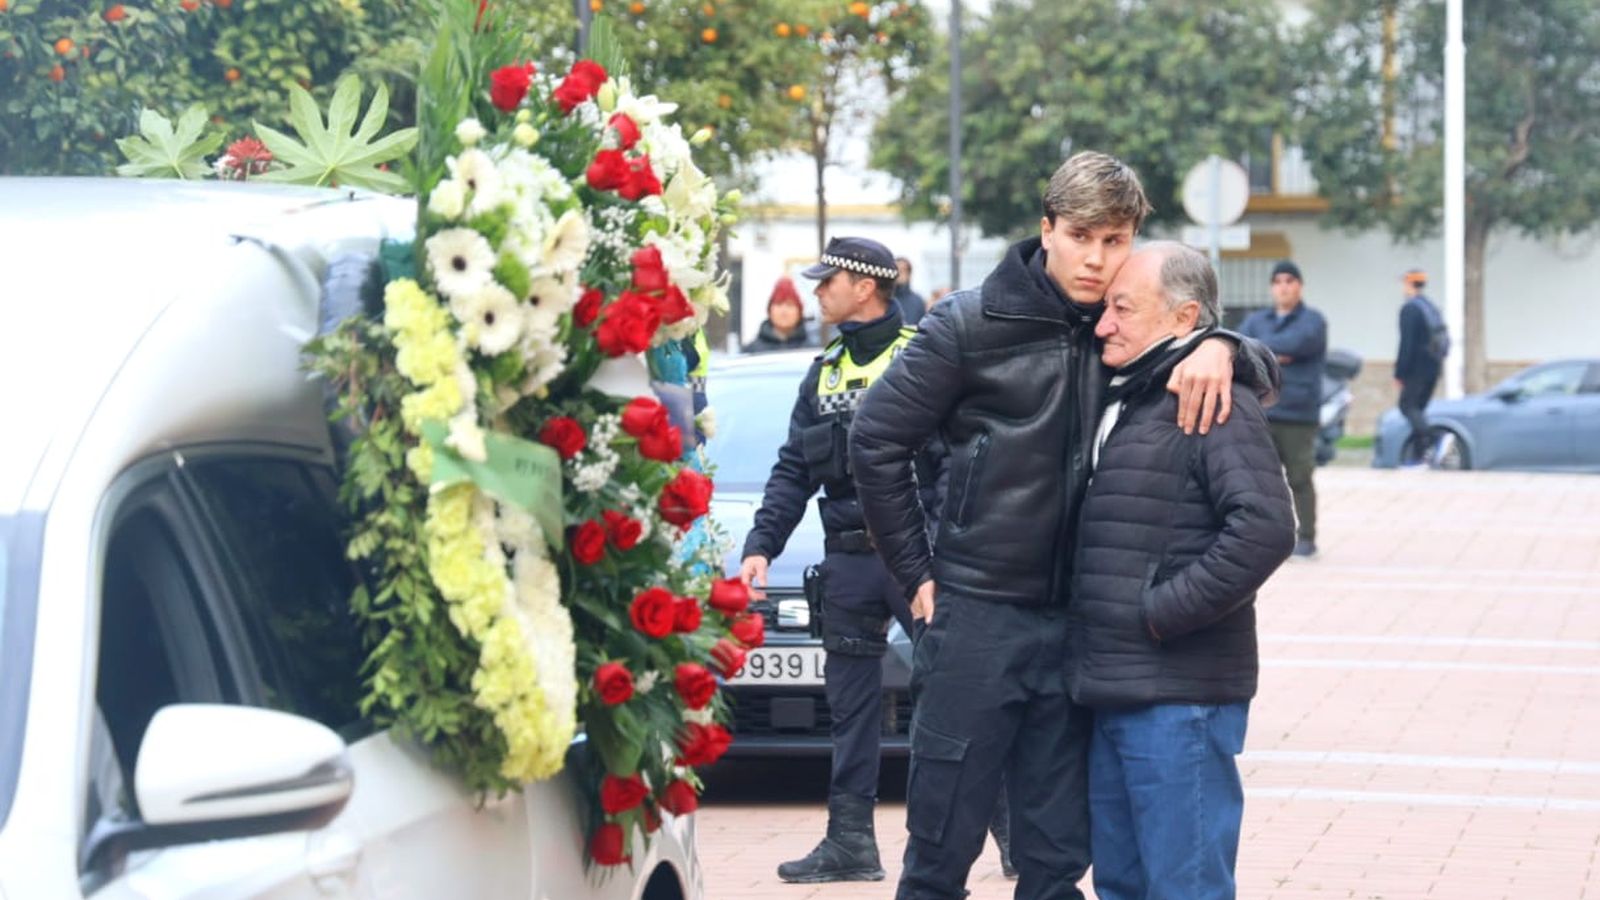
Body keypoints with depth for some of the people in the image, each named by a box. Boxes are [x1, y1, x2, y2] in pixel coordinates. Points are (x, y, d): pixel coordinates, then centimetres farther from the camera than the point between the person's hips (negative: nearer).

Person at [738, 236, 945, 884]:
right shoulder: (824, 372, 15)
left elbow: (955, 460, -10)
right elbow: (792, 471, 16)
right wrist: (761, 546, 6)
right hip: (849, 562, 6)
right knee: (850, 705, 8)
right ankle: (850, 842, 13)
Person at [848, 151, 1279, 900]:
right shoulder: (974, 325, -6)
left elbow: (1265, 369, 10)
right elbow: (877, 439, -2)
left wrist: (1220, 349, -13)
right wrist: (917, 572, -2)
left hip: (1080, 624, 4)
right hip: (976, 614, -4)